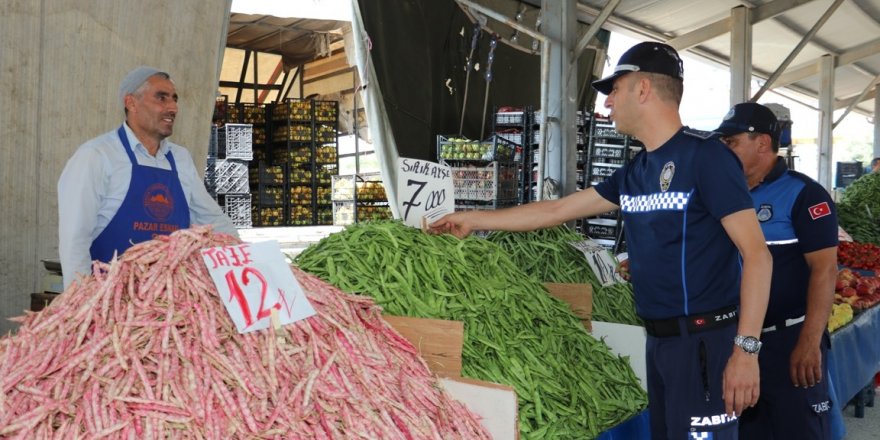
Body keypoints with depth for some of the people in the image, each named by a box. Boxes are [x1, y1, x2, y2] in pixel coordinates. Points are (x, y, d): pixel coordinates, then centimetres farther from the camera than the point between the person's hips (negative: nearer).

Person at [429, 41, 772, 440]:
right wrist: (472, 219, 19)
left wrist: (746, 348, -21)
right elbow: (557, 210, 16)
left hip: (705, 339, -7)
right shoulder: (633, 173, 10)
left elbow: (756, 254, -15)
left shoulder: (705, 155, -12)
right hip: (659, 338, 8)